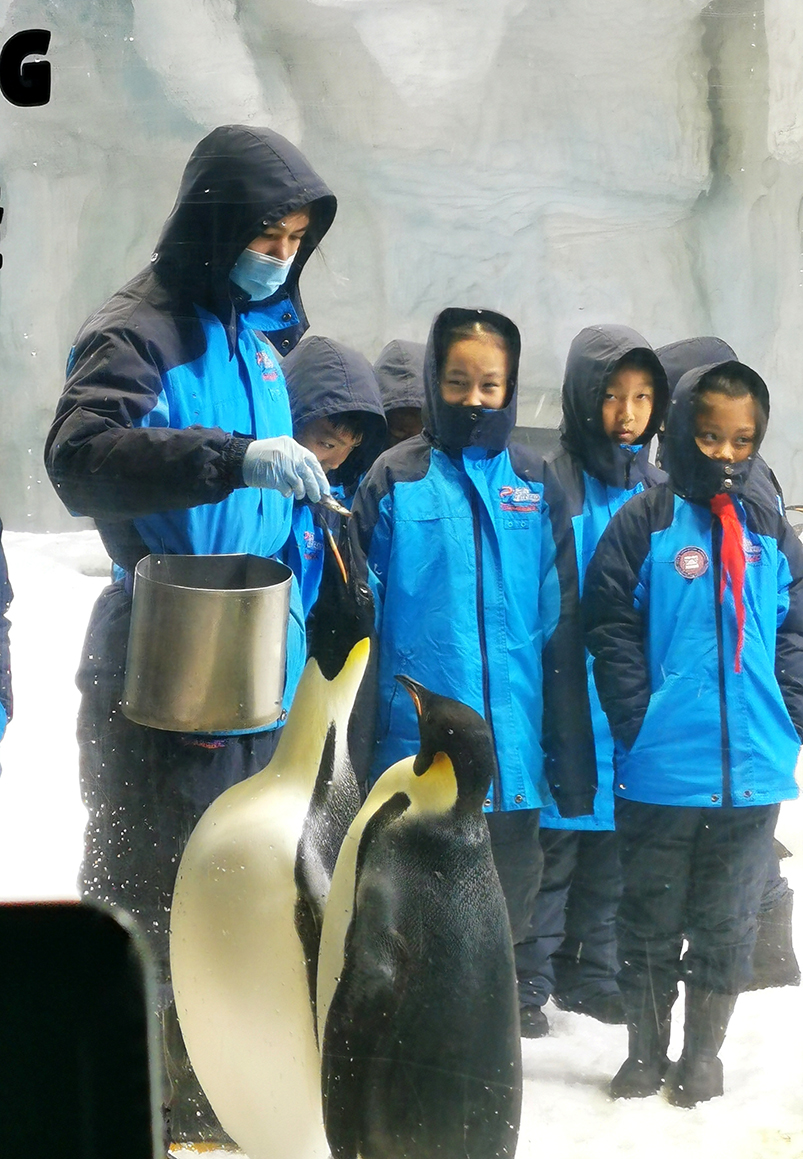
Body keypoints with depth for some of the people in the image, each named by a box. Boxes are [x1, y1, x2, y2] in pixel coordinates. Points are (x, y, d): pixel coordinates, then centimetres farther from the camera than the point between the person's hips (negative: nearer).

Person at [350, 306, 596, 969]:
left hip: (513, 752, 2)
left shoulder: (535, 484, 7)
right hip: (418, 752, -2)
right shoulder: (396, 479, -1)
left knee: (505, 926, 12)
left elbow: (560, 627, 8)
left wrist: (573, 762, 5)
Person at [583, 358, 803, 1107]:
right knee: (651, 923, 9)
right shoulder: (642, 525, -4)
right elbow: (612, 637, -6)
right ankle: (646, 1054, 22)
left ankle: (703, 1055, 24)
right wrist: (640, 727, -12)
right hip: (660, 773, -3)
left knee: (727, 925, 12)